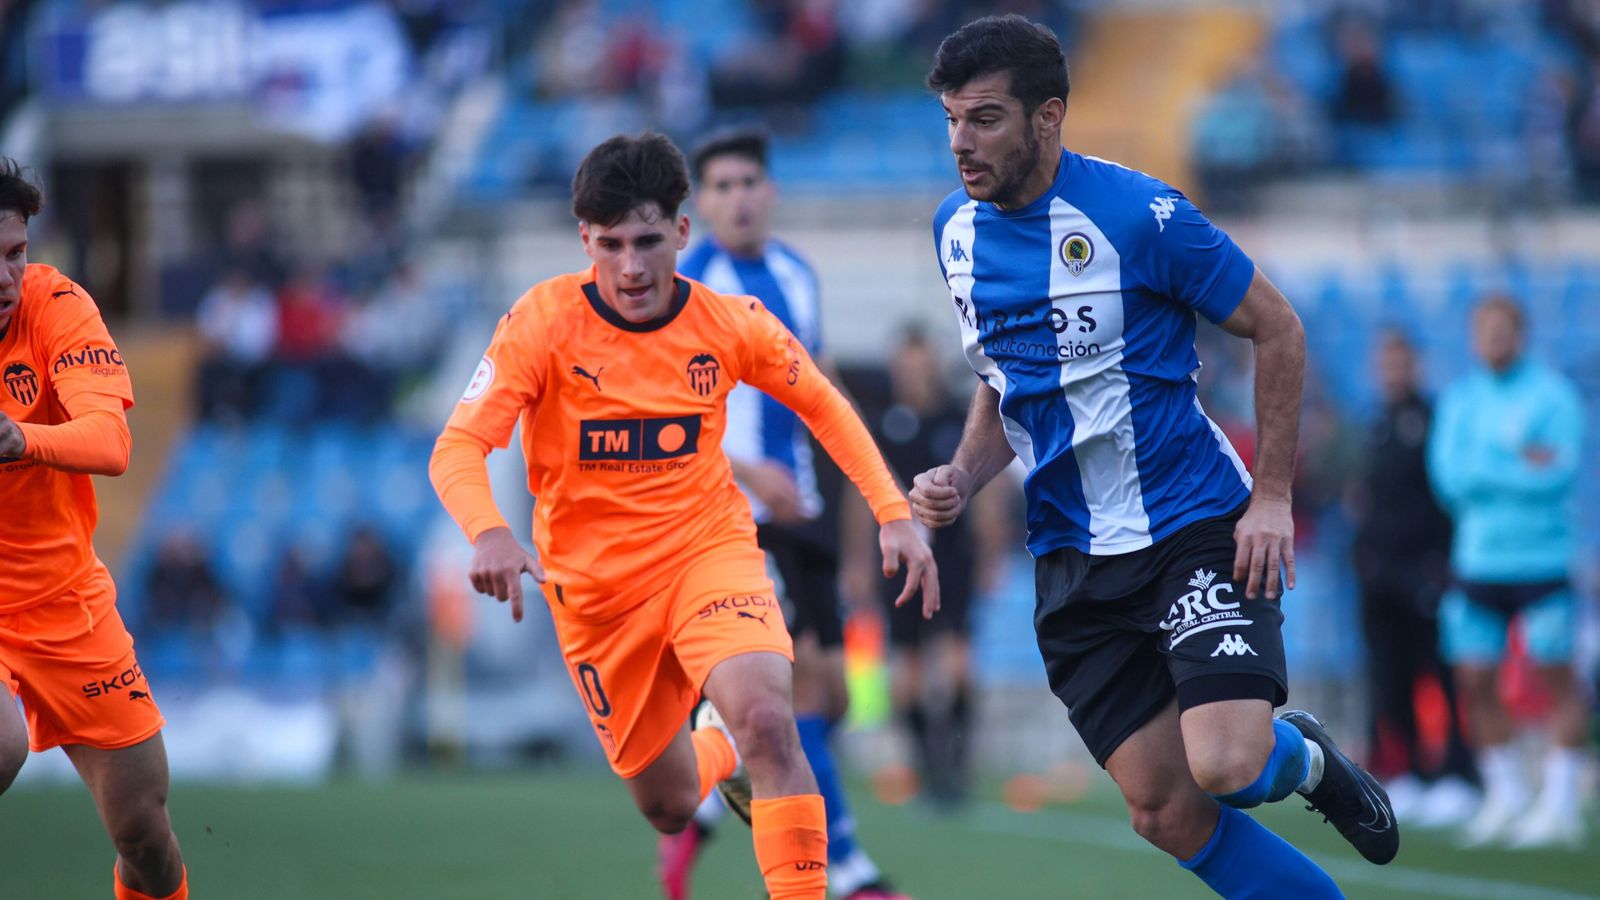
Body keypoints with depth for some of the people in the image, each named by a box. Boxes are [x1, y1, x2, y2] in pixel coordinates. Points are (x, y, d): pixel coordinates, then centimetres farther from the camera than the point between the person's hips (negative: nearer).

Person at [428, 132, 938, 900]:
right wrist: (488, 533, -42)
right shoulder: (544, 322, -17)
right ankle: (719, 750, 49)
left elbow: (822, 406, 8)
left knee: (767, 721, -30)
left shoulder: (731, 323, -10)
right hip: (594, 585, 0)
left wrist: (893, 513, -3)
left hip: (709, 549, 0)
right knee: (669, 809, 13)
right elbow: (457, 450, -22)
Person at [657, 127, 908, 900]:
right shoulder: (685, 287, -10)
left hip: (796, 510, 7)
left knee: (827, 694, 5)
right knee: (801, 673, -16)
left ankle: (694, 816, 24)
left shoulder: (797, 274, 11)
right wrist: (748, 471, -26)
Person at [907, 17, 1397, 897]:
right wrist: (961, 478, 0)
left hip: (1198, 528, -5)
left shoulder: (1138, 213, -15)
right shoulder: (957, 231, 4)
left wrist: (1271, 496, -10)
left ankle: (1305, 757, 14)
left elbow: (1277, 329, -6)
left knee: (1225, 767, -22)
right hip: (1072, 559, 5)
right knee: (1165, 814, -2)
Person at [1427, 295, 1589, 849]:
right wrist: (1520, 465, -10)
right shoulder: (1459, 399, 11)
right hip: (1476, 561, 5)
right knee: (1475, 682, 2)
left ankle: (1560, 804, 0)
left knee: (1556, 679, -4)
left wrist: (1485, 471, -11)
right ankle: (1505, 797, 15)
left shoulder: (1552, 394, -3)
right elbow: (1448, 475, -2)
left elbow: (1559, 474, -14)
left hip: (1541, 560, -5)